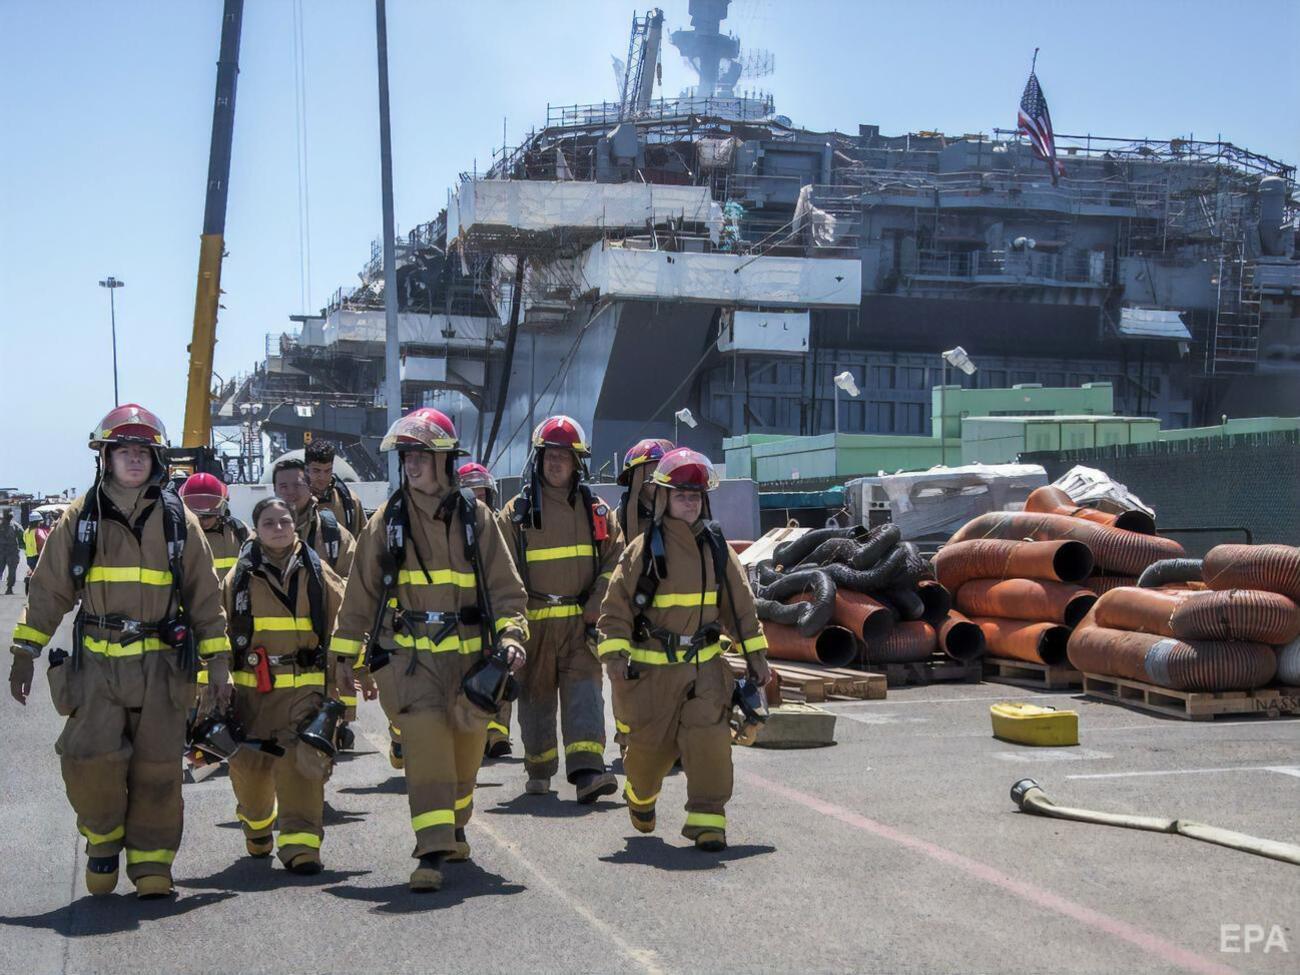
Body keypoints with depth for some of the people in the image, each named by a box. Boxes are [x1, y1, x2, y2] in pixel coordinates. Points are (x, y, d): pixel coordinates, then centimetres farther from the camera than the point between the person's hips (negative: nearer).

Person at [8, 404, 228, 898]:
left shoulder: (178, 521, 6)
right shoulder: (79, 519, 5)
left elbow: (206, 597, 8)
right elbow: (48, 590, 9)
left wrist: (218, 662, 4)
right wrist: (24, 652, 4)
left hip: (160, 665, 0)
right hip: (97, 662, 0)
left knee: (157, 768, 0)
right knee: (90, 756, -14)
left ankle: (151, 861, 13)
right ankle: (103, 838, 13)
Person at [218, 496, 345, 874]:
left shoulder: (317, 573, 6)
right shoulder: (238, 578, 5)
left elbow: (341, 630, 9)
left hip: (304, 688, -1)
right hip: (251, 687, 1)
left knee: (301, 762, -14)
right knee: (249, 765, 10)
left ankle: (301, 841, -11)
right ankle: (257, 822, 39)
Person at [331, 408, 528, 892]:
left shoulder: (476, 518, 3)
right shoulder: (387, 520, 2)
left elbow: (505, 588, 6)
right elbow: (360, 592, 8)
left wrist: (510, 636, -10)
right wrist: (344, 653, 7)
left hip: (469, 654, 2)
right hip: (408, 656, -2)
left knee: (465, 747, 12)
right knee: (425, 742, -18)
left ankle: (453, 828, 39)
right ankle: (432, 851, -18)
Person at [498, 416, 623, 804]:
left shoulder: (596, 510, 8)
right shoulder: (517, 512, 3)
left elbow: (615, 562, 8)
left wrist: (596, 606, -5)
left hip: (581, 622, 0)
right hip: (534, 622, 0)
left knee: (584, 690, -11)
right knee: (535, 695, 9)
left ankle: (587, 772, -19)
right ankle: (539, 771, 24)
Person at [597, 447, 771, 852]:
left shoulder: (716, 547, 5)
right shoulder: (644, 549, -6)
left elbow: (740, 604, 13)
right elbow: (615, 607, -5)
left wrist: (756, 655, 12)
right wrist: (614, 656, -14)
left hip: (704, 666, 2)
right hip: (652, 669, -2)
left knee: (709, 739, -13)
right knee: (650, 745, 8)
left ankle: (707, 819, -3)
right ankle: (640, 795, 40)